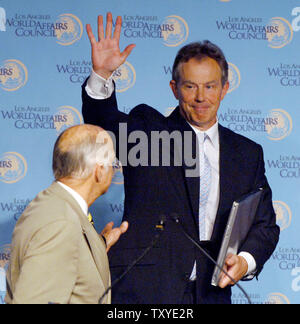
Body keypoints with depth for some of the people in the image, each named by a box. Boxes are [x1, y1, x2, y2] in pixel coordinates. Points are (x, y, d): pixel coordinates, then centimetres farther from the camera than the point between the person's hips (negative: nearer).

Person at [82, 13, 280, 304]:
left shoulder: (247, 154, 14)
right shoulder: (146, 129, 7)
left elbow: (265, 224, 13)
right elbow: (104, 123, -12)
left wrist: (245, 261, -7)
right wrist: (102, 75, -30)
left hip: (210, 293, 3)